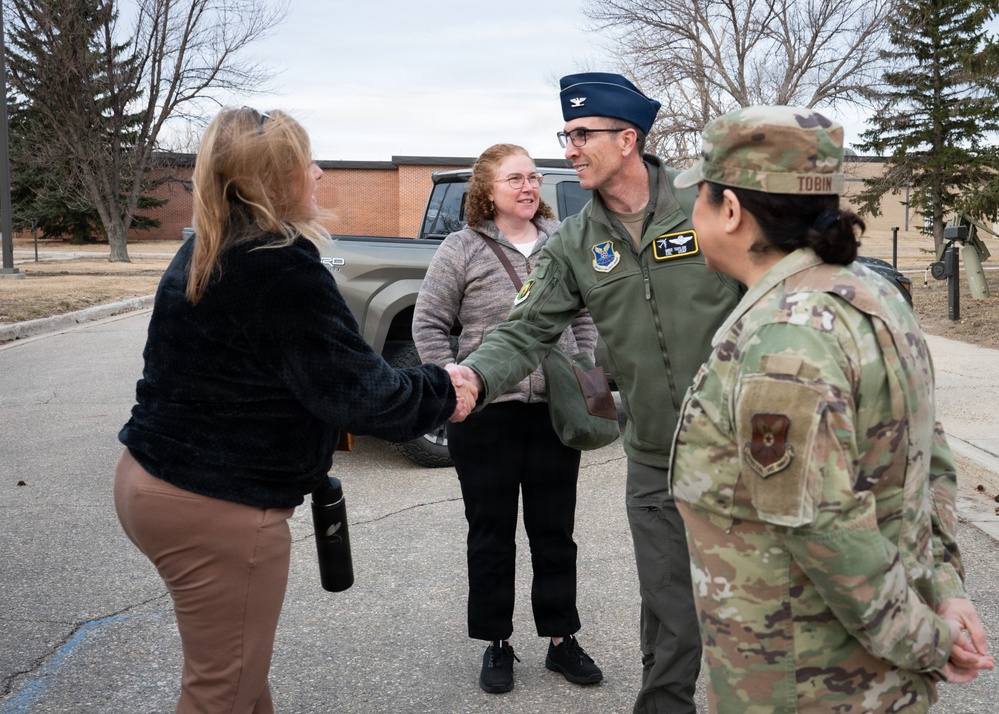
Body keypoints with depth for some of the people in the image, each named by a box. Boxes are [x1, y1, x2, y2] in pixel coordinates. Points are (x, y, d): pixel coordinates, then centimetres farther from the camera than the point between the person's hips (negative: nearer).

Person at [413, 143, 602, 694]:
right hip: (486, 416, -2)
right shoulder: (462, 249, -5)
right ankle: (496, 644, 25)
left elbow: (585, 316, 14)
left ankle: (561, 640, 27)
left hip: (555, 411, 3)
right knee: (491, 534, 10)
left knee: (555, 531, 13)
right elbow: (428, 324, -1)